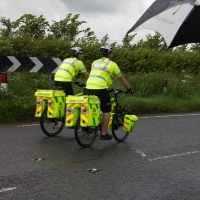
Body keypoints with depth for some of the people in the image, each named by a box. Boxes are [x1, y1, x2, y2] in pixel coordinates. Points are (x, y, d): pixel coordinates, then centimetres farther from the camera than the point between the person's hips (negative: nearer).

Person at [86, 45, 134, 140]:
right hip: (101, 89, -6)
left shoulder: (95, 62, 22)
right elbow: (121, 79, 13)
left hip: (89, 88, 6)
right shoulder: (112, 64, 5)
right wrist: (129, 89, 26)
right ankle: (104, 134, 8)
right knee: (106, 111, 7)